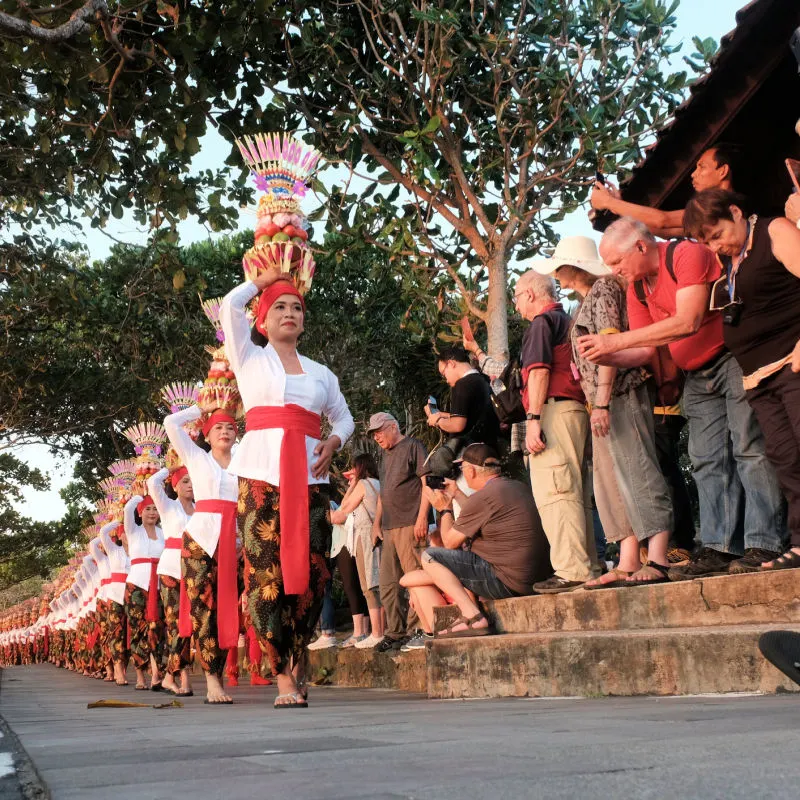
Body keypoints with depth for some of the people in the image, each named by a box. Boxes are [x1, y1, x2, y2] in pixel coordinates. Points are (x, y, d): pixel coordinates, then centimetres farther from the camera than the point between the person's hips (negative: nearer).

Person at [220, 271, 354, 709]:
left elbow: (344, 417, 26)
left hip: (309, 475, 3)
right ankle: (284, 678, -7)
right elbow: (230, 305, 2)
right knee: (267, 572, -10)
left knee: (312, 570, -5)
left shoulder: (321, 373, 22)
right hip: (261, 472, -3)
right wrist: (262, 280, 18)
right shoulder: (249, 358, 14)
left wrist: (334, 441, 5)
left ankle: (297, 664, 10)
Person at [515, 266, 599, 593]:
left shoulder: (542, 322, -1)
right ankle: (588, 566, 8)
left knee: (554, 493, -13)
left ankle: (571, 571, -18)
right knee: (577, 494, 8)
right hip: (577, 409, 10)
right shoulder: (568, 321, 27)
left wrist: (533, 419, -19)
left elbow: (539, 370, -13)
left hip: (554, 409, -10)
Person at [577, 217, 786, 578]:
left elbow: (688, 322, -28)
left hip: (734, 359, -8)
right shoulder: (636, 287, 7)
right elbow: (644, 351, 7)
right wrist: (604, 356, -14)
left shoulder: (688, 254, -17)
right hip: (697, 376, 8)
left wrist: (614, 340, -29)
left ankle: (763, 545, -9)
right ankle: (720, 547, 3)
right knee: (708, 462, 3)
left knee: (749, 450, -11)